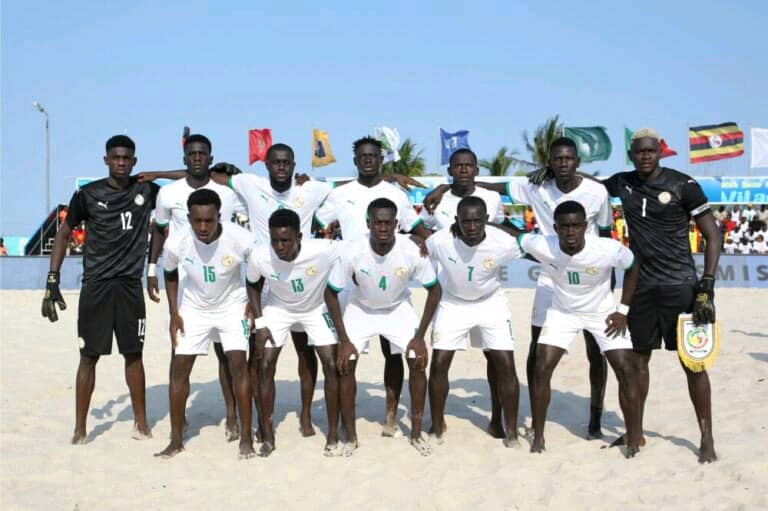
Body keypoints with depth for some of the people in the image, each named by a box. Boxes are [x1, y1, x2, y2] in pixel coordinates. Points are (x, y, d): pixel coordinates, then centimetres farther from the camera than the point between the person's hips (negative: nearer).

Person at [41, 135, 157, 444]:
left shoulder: (146, 191, 3)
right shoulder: (88, 195, -1)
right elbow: (64, 233, 5)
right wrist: (52, 281, 0)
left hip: (131, 285, 1)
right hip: (95, 286, -1)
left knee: (133, 353, 8)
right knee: (89, 356, 1)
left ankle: (141, 421, 19)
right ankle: (80, 428, 10)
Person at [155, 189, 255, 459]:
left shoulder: (241, 239, -31)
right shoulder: (176, 242, -25)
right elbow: (170, 274, -2)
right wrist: (174, 314, -6)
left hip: (232, 305, -2)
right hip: (193, 307, 2)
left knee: (238, 364, -13)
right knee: (179, 367, -2)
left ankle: (246, 439, -2)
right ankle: (176, 440, 12)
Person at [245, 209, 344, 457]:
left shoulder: (324, 251, -38)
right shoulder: (260, 257, -30)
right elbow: (253, 285, -7)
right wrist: (260, 324, -12)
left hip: (317, 308, -1)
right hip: (278, 309, 1)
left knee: (331, 365, -8)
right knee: (265, 366, -6)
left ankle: (333, 434, 6)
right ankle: (267, 437, 8)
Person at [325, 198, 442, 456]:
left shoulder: (411, 251, -29)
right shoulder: (352, 252, -30)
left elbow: (435, 290, -15)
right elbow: (331, 293, -17)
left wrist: (419, 336, -17)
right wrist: (344, 340, -19)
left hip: (399, 308, 1)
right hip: (361, 309, 0)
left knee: (418, 362, -11)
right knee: (345, 364, -12)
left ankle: (416, 433, 7)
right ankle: (350, 436, 4)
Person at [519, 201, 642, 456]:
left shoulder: (609, 249, -31)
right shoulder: (541, 246, -30)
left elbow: (633, 267, -10)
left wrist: (623, 310, -11)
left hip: (602, 312, -1)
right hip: (562, 312, 1)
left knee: (626, 370, -8)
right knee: (542, 369, -9)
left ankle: (634, 437, 9)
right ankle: (538, 436, 8)